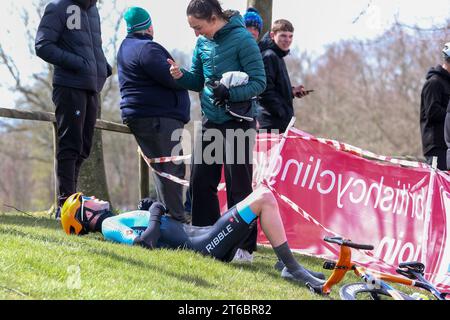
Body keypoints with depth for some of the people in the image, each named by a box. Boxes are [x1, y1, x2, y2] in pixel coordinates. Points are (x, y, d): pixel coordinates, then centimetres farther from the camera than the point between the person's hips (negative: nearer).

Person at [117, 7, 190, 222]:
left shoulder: (126, 48, 20)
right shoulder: (146, 49, -13)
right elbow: (172, 78, -18)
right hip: (158, 117, -10)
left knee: (162, 168, 13)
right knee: (171, 169, -11)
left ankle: (168, 215, 14)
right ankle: (176, 220, -15)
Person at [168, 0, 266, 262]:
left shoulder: (242, 39, -14)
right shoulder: (203, 43, 6)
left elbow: (259, 82, -14)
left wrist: (230, 94, -28)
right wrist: (181, 76, -8)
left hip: (239, 122, -7)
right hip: (211, 122, 7)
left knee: (239, 187, -3)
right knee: (201, 182, 6)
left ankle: (244, 246, 3)